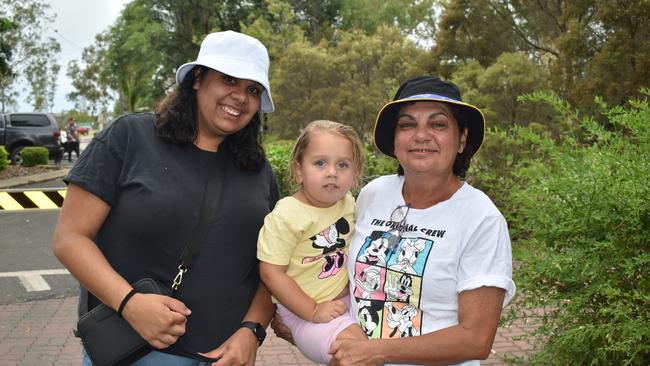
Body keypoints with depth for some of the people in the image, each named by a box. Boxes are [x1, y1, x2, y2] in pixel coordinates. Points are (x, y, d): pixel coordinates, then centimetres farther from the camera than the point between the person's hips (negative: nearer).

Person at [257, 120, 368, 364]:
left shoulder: (347, 203, 1)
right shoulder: (286, 216, -18)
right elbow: (271, 273, -17)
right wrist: (313, 311, -17)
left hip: (346, 300, 7)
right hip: (303, 311, -7)